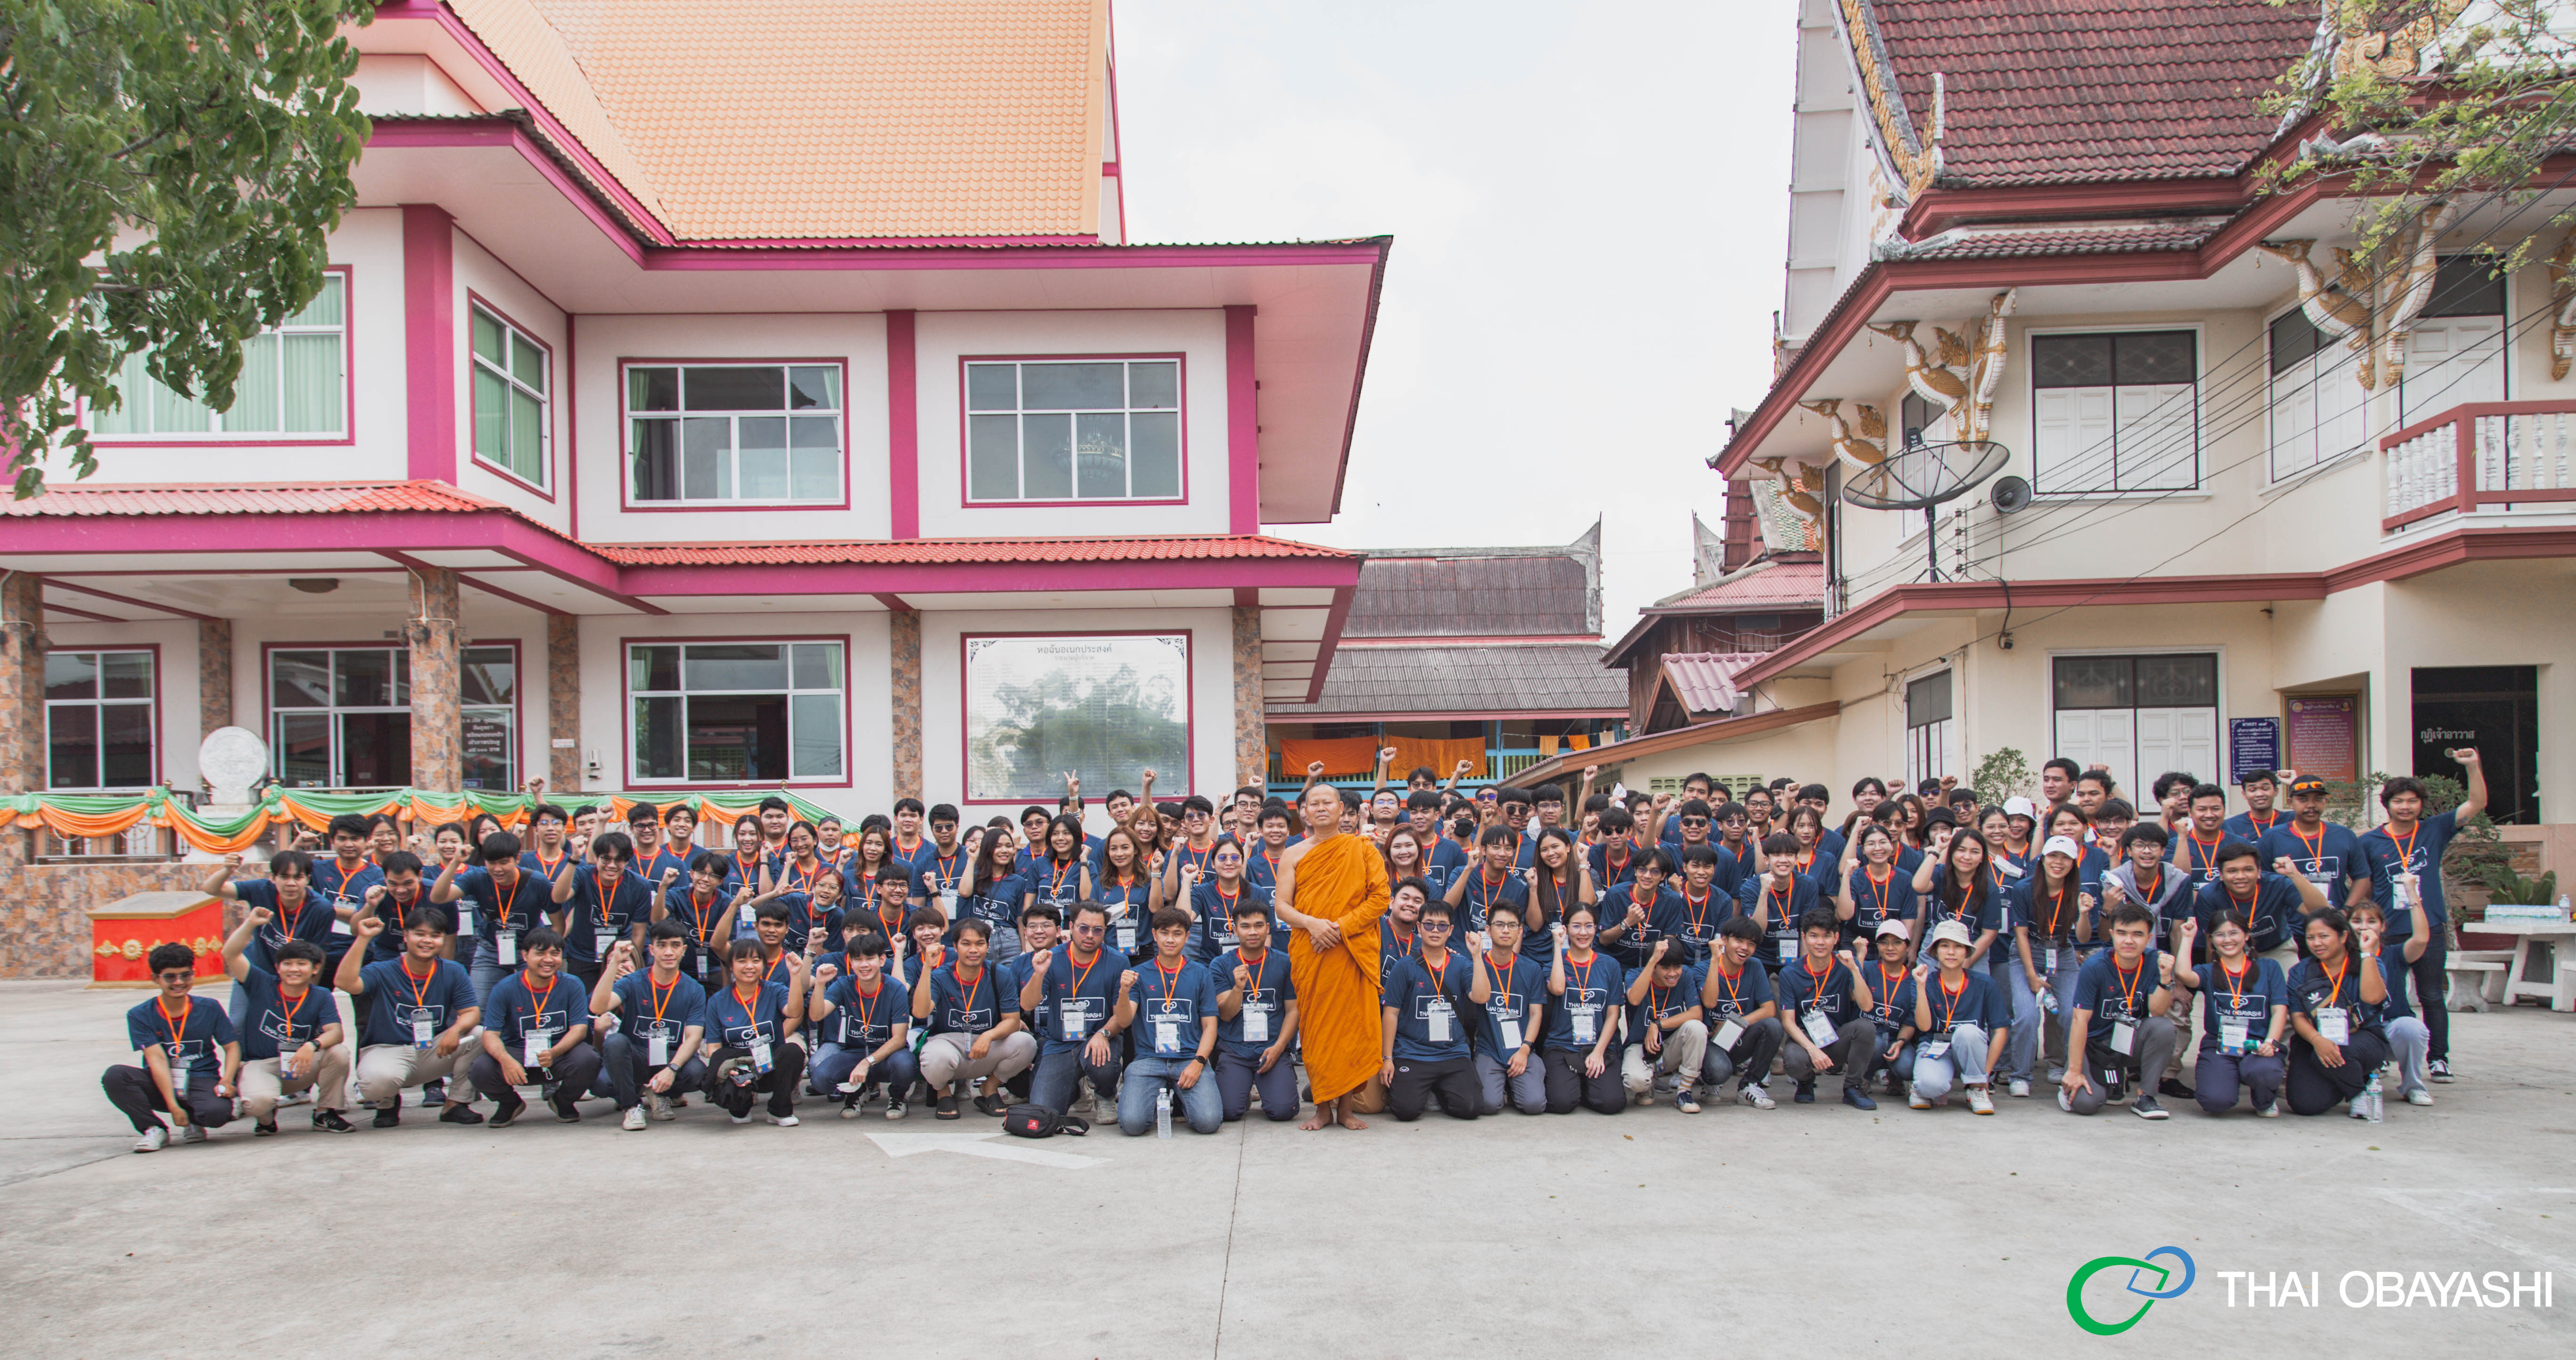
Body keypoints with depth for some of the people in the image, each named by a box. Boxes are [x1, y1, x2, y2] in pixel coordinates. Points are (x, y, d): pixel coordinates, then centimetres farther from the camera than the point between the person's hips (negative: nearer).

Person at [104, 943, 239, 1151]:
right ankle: (154, 1129, -9)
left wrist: (226, 1081, -18)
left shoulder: (209, 1009, 2)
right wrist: (173, 1107, -22)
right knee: (115, 1076, -28)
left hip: (201, 1081, 0)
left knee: (217, 1113, -34)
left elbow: (232, 1047, 3)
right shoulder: (140, 1016, -3)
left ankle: (194, 1122, 7)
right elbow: (157, 1060, -13)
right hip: (160, 1084, 1)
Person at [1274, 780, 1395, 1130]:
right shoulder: (1294, 855, 11)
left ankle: (1347, 1106, 4)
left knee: (1352, 1022, -4)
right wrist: (1312, 924, -13)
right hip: (1307, 953, 2)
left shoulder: (1362, 849, 6)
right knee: (1314, 1024, 1)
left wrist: (1340, 927, -12)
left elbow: (1380, 898, -2)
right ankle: (1322, 1106, 8)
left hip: (1351, 951, -1)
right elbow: (1281, 905, 6)